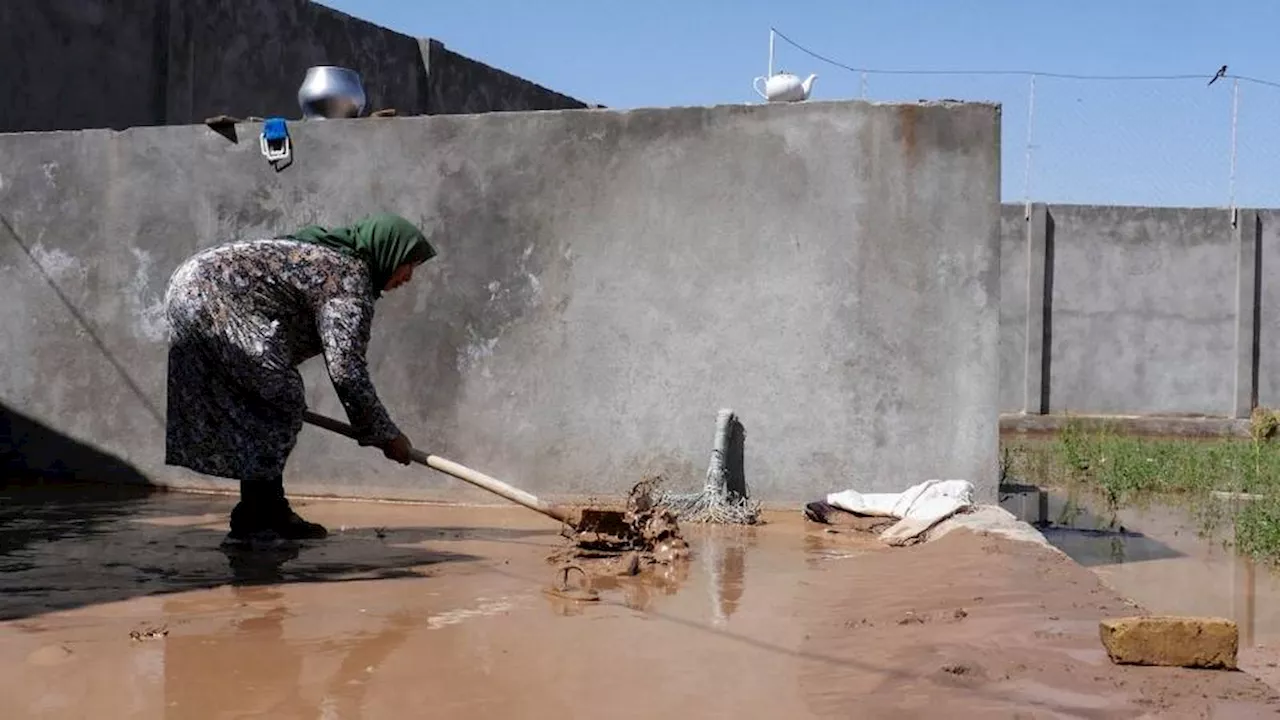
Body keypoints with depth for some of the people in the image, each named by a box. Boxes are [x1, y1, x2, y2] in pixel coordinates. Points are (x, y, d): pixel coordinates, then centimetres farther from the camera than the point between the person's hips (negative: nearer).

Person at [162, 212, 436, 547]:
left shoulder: (326, 254, 22)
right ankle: (254, 522, -3)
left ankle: (270, 514, 19)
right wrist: (386, 435, -2)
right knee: (282, 404, -5)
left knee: (259, 407, 14)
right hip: (213, 299, -10)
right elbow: (347, 368, -11)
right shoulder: (351, 279, -7)